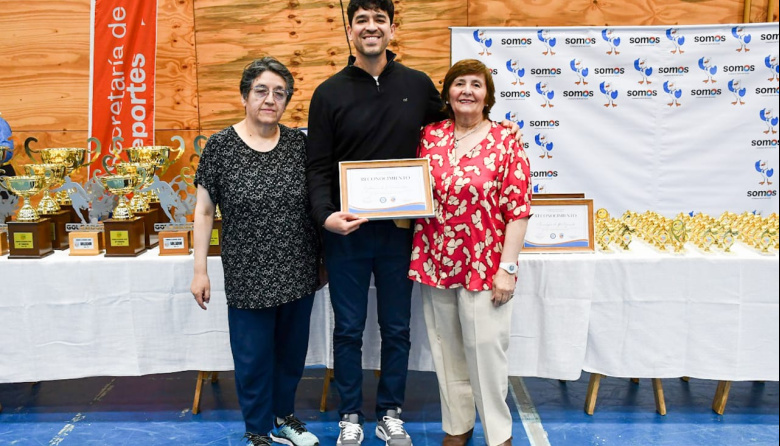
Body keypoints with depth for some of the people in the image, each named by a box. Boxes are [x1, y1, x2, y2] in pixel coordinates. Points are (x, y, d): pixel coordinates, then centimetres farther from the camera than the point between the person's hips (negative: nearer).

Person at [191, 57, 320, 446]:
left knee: (292, 351, 17)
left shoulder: (299, 143, -1)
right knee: (253, 356, 10)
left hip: (298, 271, 3)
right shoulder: (220, 145, -7)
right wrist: (200, 270, -5)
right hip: (248, 275, -3)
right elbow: (204, 211, -3)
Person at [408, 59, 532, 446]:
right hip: (435, 263, 4)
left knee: (485, 348, 2)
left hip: (484, 265, -4)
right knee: (446, 348, 14)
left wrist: (507, 268, -12)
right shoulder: (429, 136, 5)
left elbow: (518, 211, -8)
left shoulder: (505, 142, -4)